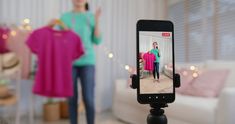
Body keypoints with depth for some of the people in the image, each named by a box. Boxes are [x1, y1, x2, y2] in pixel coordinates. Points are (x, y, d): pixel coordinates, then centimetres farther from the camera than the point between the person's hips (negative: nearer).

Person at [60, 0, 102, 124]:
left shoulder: (91, 17, 7)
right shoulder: (65, 17, 7)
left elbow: (97, 41, 1)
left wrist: (97, 22, -7)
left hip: (87, 61, -1)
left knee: (88, 98, -4)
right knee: (72, 98, 5)